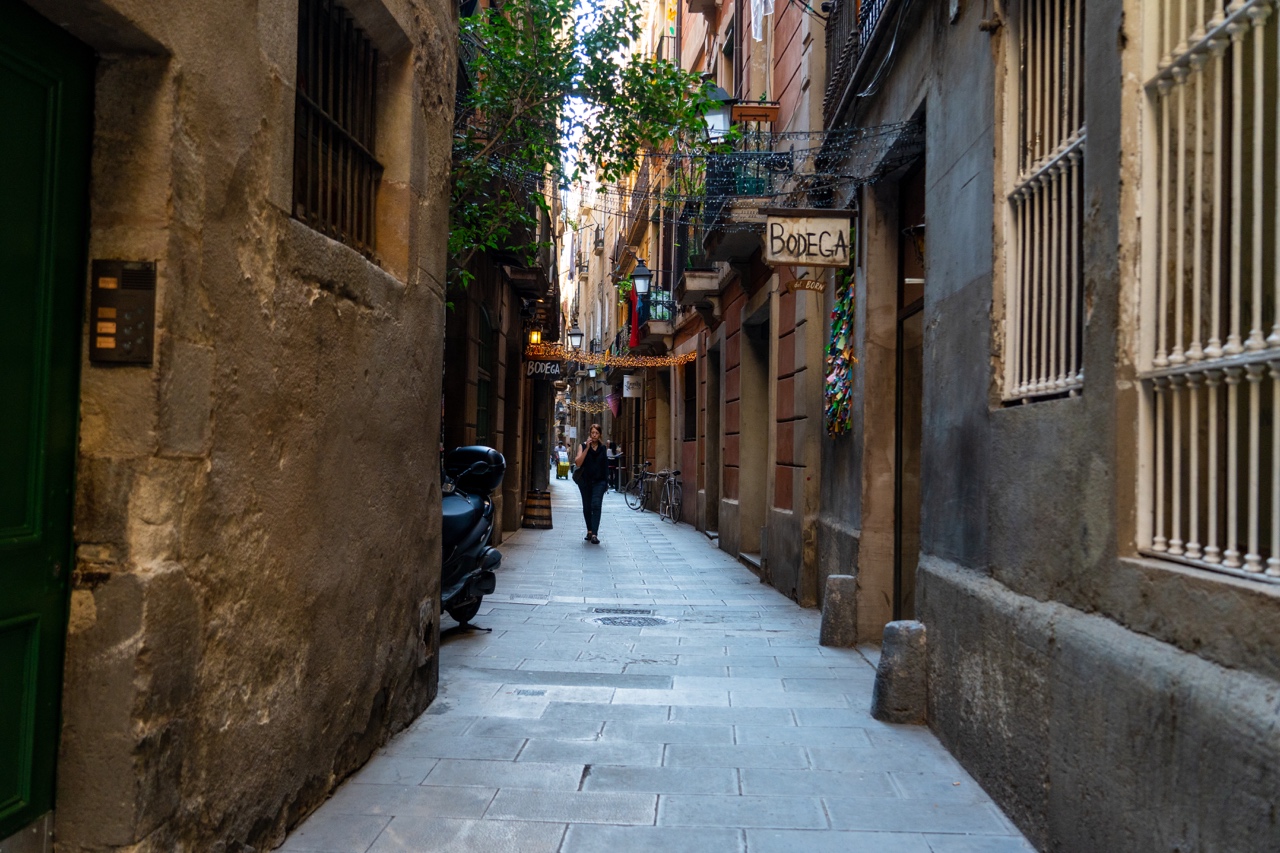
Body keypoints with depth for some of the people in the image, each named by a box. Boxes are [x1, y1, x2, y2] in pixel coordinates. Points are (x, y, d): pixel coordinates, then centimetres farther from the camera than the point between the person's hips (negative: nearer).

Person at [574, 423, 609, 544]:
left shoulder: (602, 447, 5)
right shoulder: (583, 446, 0)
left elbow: (606, 464, 13)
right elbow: (578, 463, -12)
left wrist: (606, 482, 11)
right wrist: (587, 448, -16)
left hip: (599, 481, -1)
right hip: (585, 481, 1)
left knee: (596, 505, -15)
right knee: (587, 507, 9)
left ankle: (594, 534, -19)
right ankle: (589, 531, 26)